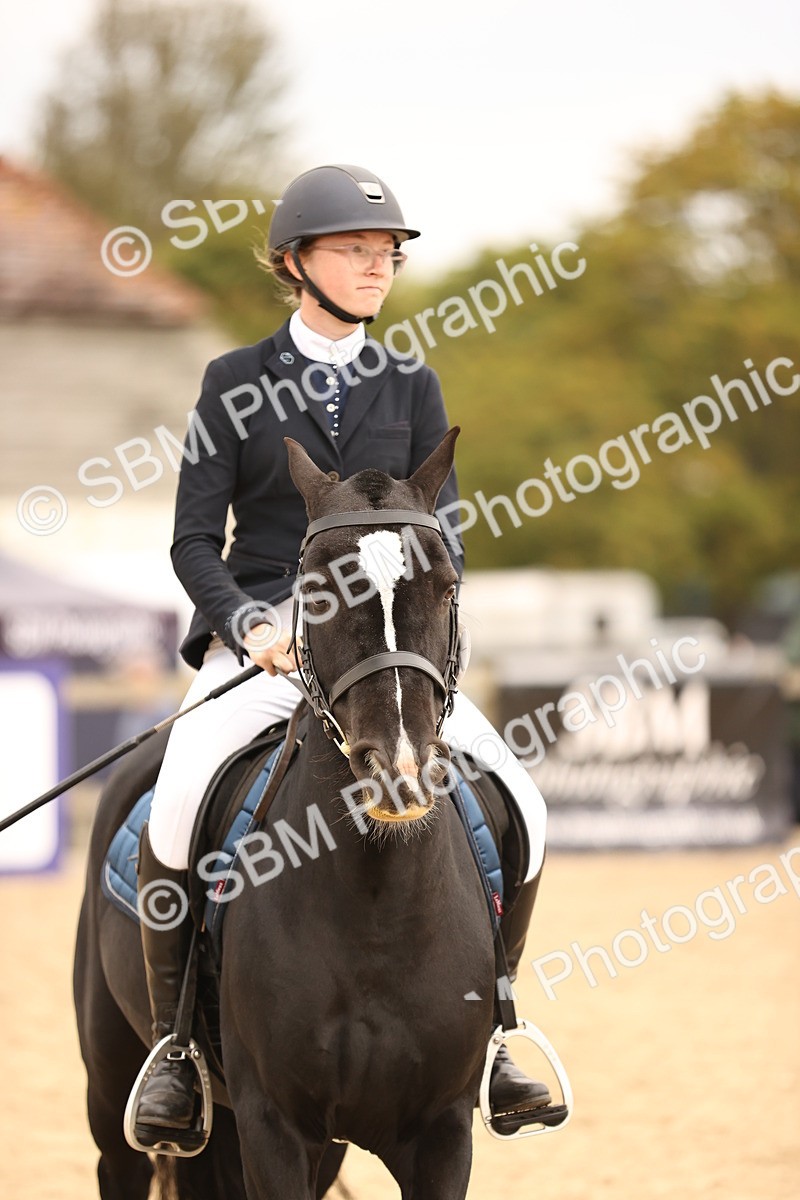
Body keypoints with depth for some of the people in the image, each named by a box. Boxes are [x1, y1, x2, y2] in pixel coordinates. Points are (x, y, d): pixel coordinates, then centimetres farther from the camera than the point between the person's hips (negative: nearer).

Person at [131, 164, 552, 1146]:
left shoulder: (412, 389, 11)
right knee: (179, 806, -31)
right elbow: (194, 539, 0)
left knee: (521, 812, -14)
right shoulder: (235, 384, 4)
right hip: (256, 642, -3)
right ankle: (172, 1042, -15)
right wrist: (252, 624, -16)